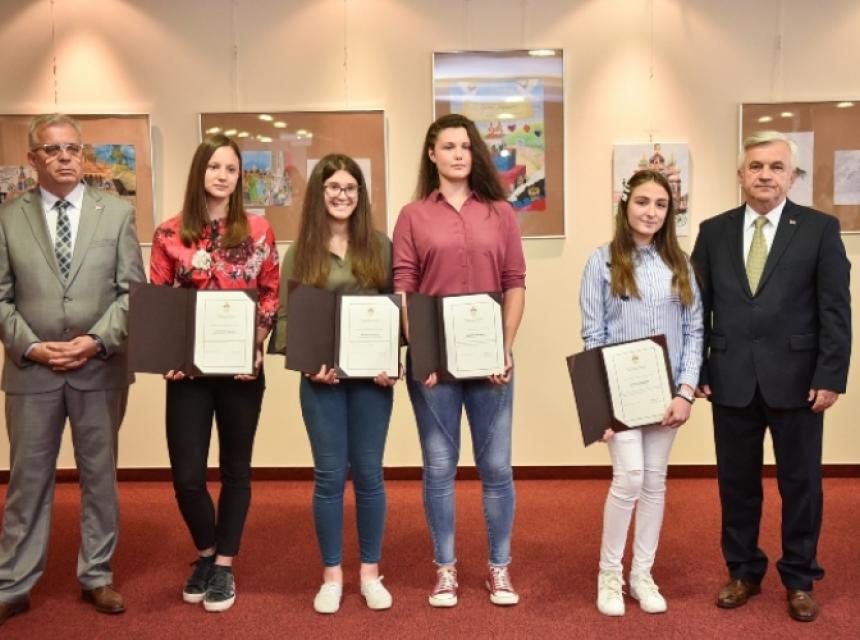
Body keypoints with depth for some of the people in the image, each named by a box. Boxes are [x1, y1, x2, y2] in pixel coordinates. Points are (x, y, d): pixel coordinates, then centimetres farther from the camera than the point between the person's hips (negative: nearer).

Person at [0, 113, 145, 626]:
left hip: (102, 368, 0)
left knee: (100, 475, 10)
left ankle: (97, 577, 25)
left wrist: (97, 341, -13)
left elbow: (132, 290, -1)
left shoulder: (118, 213, 3)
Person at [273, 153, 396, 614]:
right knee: (329, 476, 6)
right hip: (322, 377, 0)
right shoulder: (300, 253, 4)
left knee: (369, 473, 8)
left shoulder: (380, 245, 4)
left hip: (372, 374, 0)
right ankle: (331, 575, 21)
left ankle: (370, 572, 23)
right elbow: (285, 316, 2)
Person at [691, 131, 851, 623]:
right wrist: (696, 371, 1)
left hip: (797, 380, -1)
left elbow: (836, 310, -4)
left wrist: (831, 376, -10)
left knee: (801, 483, 10)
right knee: (737, 482, 11)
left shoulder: (820, 228, -1)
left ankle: (800, 579, 28)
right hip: (732, 381, 2)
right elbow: (699, 307, 5)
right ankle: (744, 572, 29)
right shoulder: (714, 231, 5)